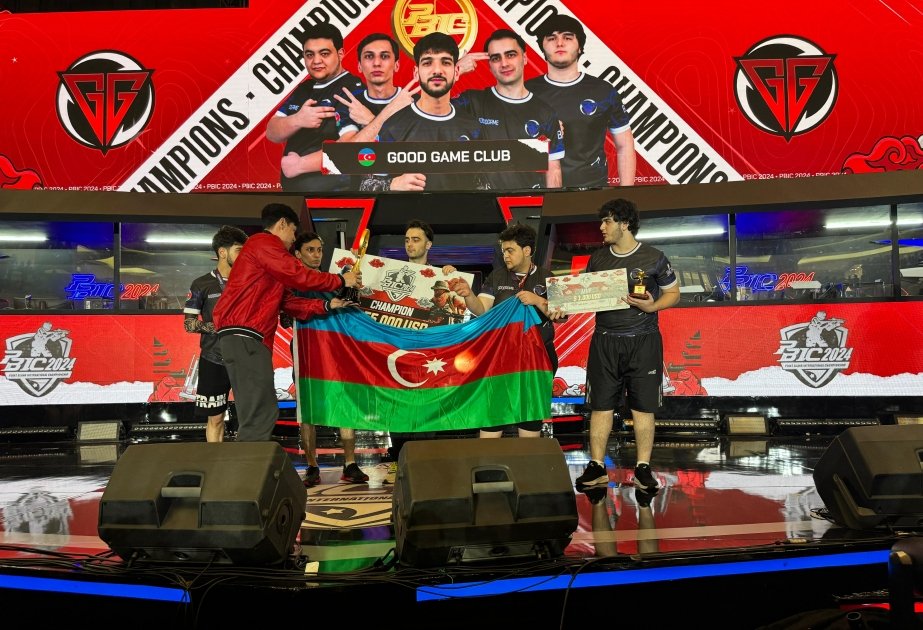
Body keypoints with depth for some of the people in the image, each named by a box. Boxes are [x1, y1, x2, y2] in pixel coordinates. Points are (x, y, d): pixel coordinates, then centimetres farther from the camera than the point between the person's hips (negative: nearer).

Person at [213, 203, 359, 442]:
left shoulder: (266, 249, 29)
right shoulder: (264, 242, -3)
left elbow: (289, 302, 23)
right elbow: (299, 277, -8)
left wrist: (327, 305, 17)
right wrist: (341, 280, 3)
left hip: (245, 336, 11)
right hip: (244, 334, -11)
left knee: (256, 414, 8)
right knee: (260, 414, -15)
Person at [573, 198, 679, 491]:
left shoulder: (653, 258, -2)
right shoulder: (597, 258, 9)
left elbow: (673, 293, 5)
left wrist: (651, 307, -14)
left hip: (643, 341, -3)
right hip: (605, 341, 3)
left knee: (643, 407, 1)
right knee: (600, 405, 3)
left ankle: (643, 469, 9)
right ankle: (597, 467, 11)